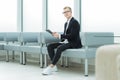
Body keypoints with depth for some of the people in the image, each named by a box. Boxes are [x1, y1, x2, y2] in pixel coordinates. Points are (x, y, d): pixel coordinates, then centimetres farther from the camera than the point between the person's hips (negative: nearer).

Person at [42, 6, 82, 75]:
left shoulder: (75, 22, -11)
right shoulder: (66, 23, 18)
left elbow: (72, 35, -20)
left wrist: (59, 35, -22)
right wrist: (58, 35, -1)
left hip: (74, 43, -9)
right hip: (66, 42, 9)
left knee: (59, 48, -35)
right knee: (50, 46, -8)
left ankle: (51, 67, -31)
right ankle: (54, 66, -13)